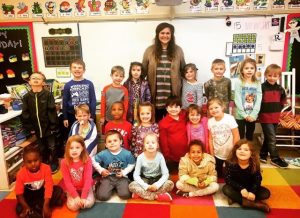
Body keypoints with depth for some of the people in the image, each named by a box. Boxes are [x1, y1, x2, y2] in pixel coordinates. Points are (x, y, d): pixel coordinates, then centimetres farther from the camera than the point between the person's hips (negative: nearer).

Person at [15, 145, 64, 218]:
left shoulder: (46, 168, -24)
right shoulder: (21, 173, -22)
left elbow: (48, 187, -27)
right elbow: (19, 193, -17)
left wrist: (46, 206, -35)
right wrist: (26, 207, -29)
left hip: (42, 191, 1)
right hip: (29, 195, -1)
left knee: (59, 191, -23)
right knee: (19, 209, -25)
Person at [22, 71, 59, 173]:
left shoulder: (48, 94, -11)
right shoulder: (27, 97, 0)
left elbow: (52, 111, -12)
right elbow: (25, 114, 2)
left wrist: (53, 126, -14)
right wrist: (29, 127, -1)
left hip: (48, 127, -3)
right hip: (36, 128, 3)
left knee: (52, 147, 9)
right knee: (42, 149, 18)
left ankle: (54, 164, 28)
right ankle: (44, 164, 36)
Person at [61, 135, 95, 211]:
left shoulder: (87, 160, -17)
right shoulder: (64, 162, -14)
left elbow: (88, 179, -18)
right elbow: (67, 182, -12)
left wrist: (83, 197, -24)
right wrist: (76, 196, -19)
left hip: (85, 187, 0)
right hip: (72, 189, 1)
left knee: (89, 203, -22)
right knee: (73, 206, -20)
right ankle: (69, 196, 11)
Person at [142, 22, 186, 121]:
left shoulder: (178, 50, 6)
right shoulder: (150, 50, 3)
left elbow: (183, 70, 11)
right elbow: (143, 71, 6)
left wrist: (181, 87, 5)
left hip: (172, 96, 1)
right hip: (155, 96, 0)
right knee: (156, 122, 10)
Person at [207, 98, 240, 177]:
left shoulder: (230, 118, -17)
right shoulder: (210, 121, -6)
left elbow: (236, 136, -13)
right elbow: (210, 139, 1)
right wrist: (212, 154, 2)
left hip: (230, 154, -3)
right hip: (217, 155, 3)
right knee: (218, 175, 16)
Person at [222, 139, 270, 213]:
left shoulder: (254, 164, -20)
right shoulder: (230, 163, -24)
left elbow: (257, 180, -15)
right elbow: (228, 179, -23)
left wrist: (252, 192, -34)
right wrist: (241, 188, -35)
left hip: (249, 187, 2)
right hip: (236, 187, -2)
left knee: (266, 193, -20)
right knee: (226, 189, -32)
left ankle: (235, 198, -23)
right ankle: (254, 204, -32)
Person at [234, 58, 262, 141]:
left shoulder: (257, 83, 2)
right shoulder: (239, 83, -7)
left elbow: (258, 100, -4)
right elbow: (237, 100, -11)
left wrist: (253, 114, -14)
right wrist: (245, 115, -15)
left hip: (252, 116, 3)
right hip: (240, 116, -3)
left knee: (250, 136, 16)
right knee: (240, 137, 5)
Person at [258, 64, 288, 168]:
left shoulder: (280, 88, 4)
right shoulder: (262, 87, -13)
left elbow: (283, 100, 20)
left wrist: (279, 109, 12)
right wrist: (261, 111, -10)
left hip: (275, 117, 6)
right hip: (265, 117, -6)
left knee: (268, 137, 15)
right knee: (272, 139, -3)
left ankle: (262, 155, 29)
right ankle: (275, 158, 9)